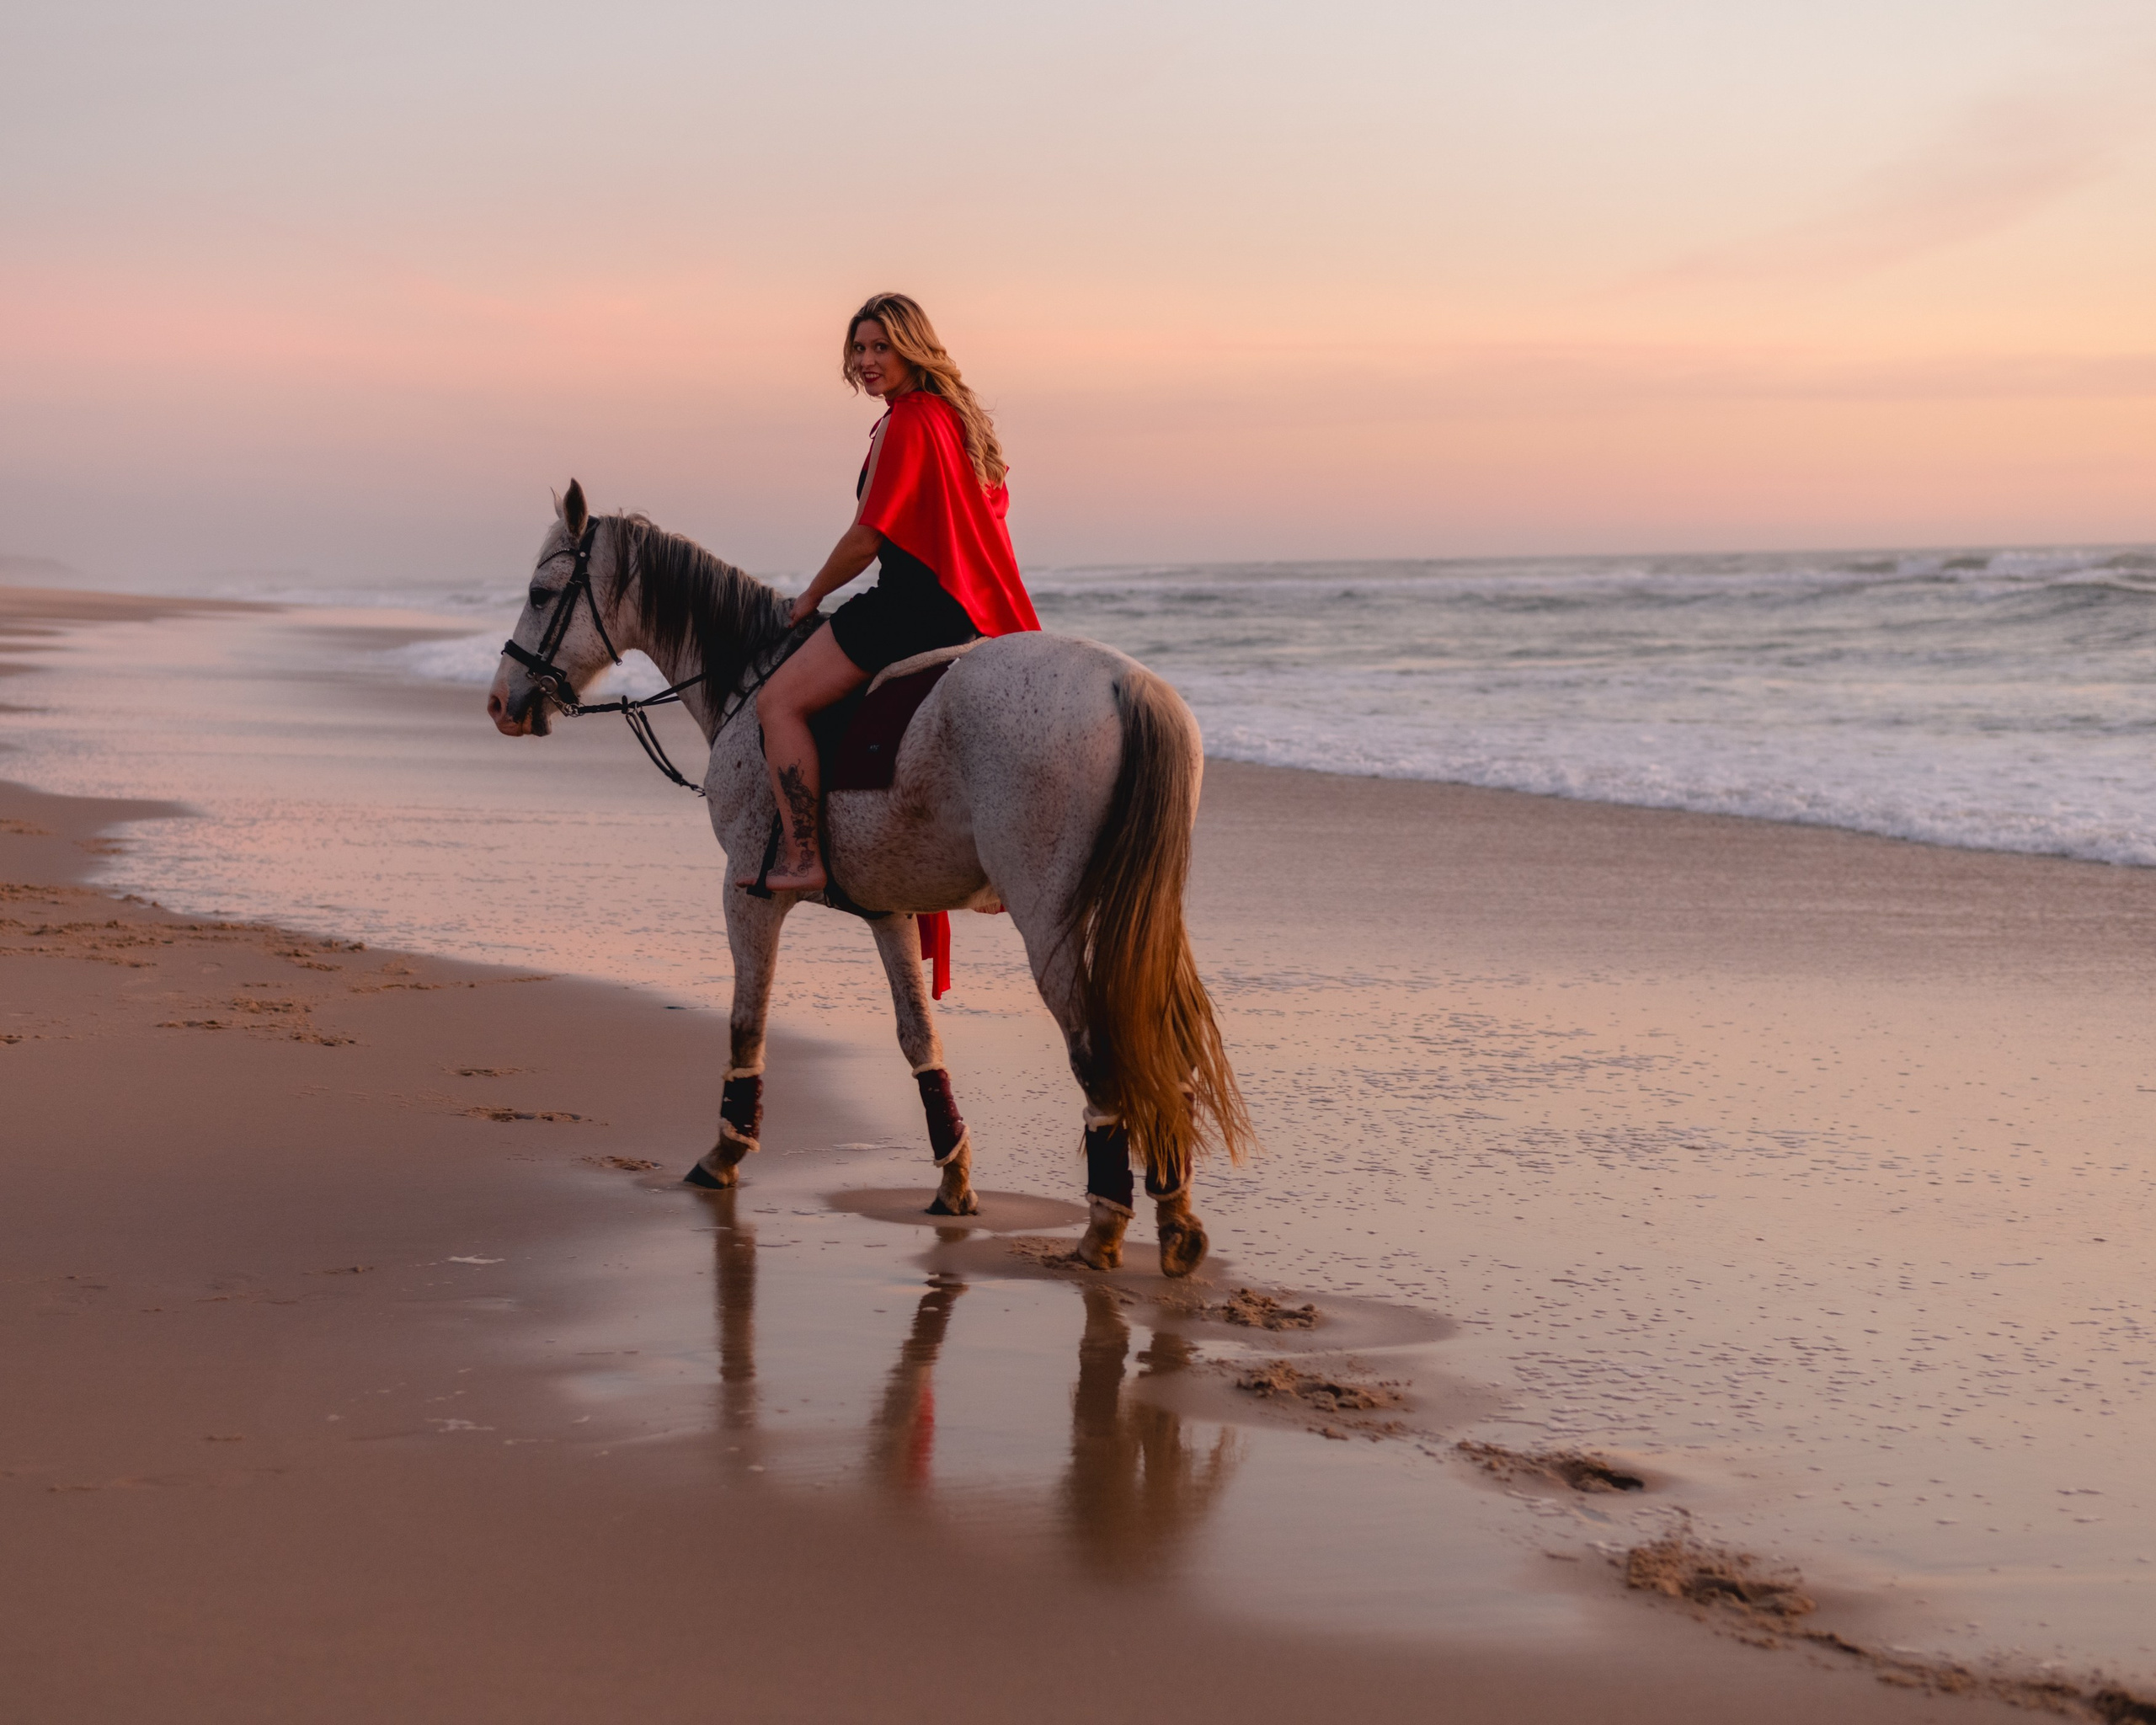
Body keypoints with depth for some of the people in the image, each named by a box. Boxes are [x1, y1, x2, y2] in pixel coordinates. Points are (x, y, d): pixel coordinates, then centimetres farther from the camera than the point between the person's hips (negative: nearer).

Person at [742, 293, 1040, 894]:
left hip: (917, 607, -10)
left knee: (778, 702, -9)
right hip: (976, 612, 10)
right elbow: (988, 512, 22)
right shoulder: (962, 415, 14)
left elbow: (866, 539, -13)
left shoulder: (903, 423, -13)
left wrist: (810, 597, 2)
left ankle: (801, 858, -16)